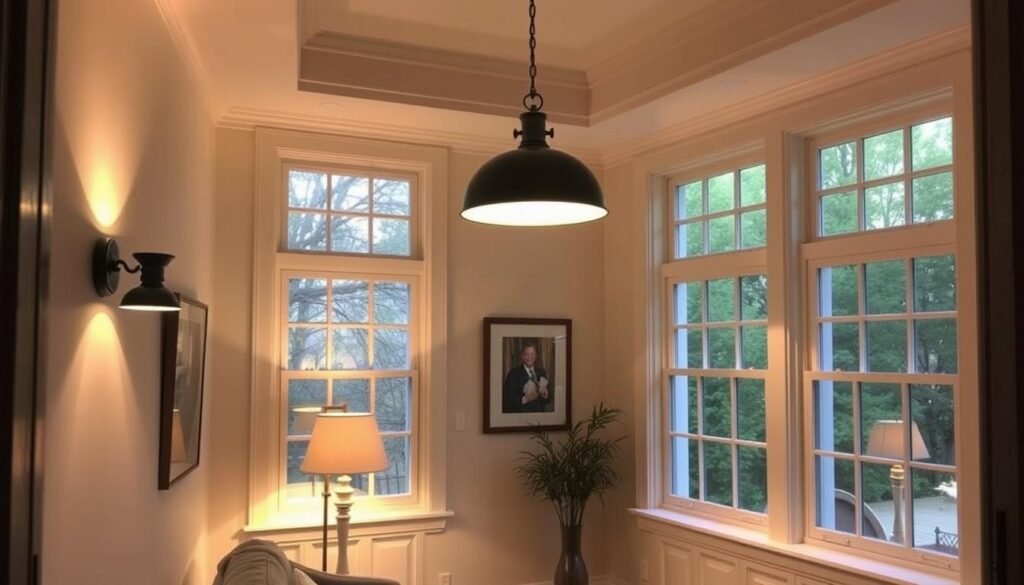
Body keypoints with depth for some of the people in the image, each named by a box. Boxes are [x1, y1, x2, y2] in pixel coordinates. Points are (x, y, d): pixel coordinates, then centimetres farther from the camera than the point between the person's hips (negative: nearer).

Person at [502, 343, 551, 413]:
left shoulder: (541, 372, 5)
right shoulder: (514, 373, -10)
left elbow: (548, 400, 6)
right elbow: (507, 399, -15)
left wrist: (545, 393, -14)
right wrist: (524, 399, -27)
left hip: (540, 415, 4)